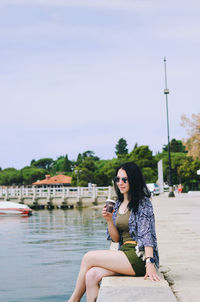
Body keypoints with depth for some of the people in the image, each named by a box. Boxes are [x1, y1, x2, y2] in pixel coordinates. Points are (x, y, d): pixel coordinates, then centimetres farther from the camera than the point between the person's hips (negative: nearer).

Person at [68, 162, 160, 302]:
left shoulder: (143, 202, -5)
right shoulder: (118, 204, 15)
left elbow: (147, 234, -13)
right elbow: (116, 238, 12)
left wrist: (150, 263, -24)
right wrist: (109, 220, -5)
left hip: (139, 256, -6)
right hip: (125, 252, 6)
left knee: (88, 258, -11)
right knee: (91, 275, -19)